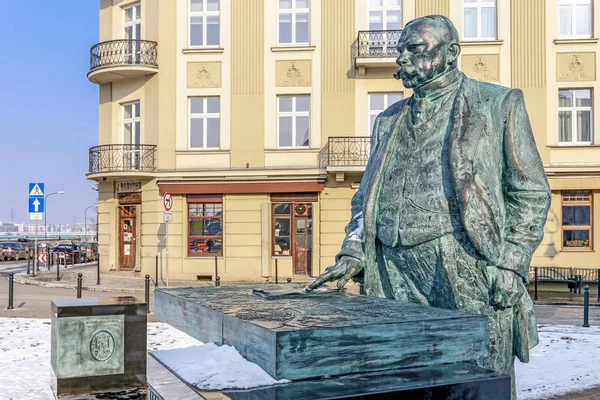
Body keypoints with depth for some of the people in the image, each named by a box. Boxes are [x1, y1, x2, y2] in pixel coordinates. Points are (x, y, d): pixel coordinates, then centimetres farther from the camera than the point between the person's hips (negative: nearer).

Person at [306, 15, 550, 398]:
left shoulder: (499, 104, 6)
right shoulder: (389, 121, 20)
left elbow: (530, 193, 2)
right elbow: (366, 197, 20)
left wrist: (511, 265, -8)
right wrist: (352, 254, 5)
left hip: (467, 272, -4)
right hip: (396, 277, 5)